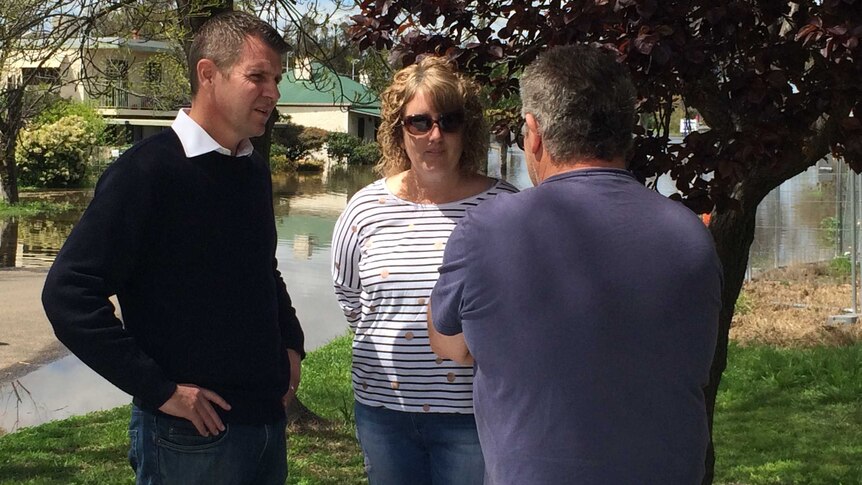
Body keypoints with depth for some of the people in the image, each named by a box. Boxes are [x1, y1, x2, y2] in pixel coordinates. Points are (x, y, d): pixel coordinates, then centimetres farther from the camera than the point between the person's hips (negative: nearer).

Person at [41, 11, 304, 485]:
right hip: (191, 433, -7)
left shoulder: (255, 169, 9)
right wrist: (158, 390, -19)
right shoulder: (148, 171, -14)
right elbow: (69, 294, -19)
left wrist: (291, 343, 10)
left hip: (268, 418, 7)